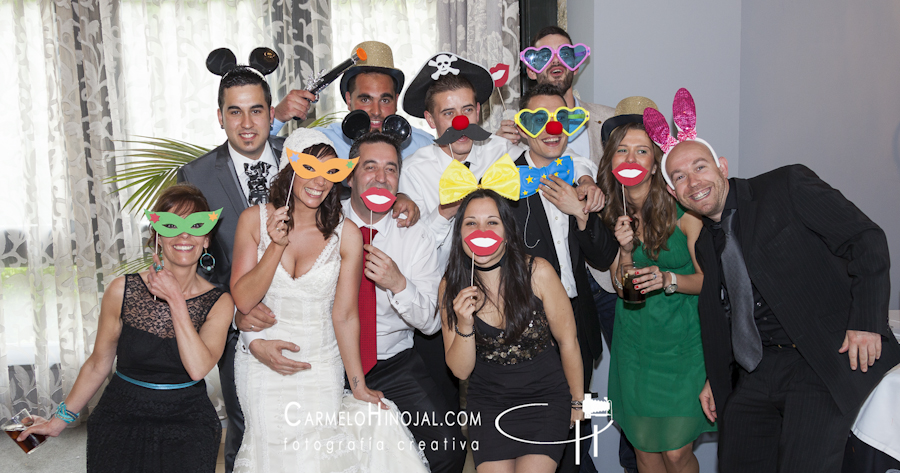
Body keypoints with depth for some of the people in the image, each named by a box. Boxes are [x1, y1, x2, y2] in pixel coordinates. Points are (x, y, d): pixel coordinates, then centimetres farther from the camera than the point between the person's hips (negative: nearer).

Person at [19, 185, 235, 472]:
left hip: (188, 426, 0)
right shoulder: (123, 291, -6)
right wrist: (61, 419, 9)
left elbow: (198, 368, -20)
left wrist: (175, 299, -19)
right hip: (121, 419, 0)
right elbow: (98, 363, 5)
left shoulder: (219, 303, -5)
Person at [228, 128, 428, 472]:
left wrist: (357, 385, -3)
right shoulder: (254, 220, -5)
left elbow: (345, 315, -4)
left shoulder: (346, 234, -8)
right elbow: (243, 301, -9)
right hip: (261, 365, 0)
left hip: (321, 367, 0)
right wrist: (277, 246, -21)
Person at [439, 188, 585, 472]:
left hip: (545, 395, -1)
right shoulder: (450, 288, -9)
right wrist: (464, 325, -25)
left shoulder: (537, 273, -15)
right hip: (488, 401, 2)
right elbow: (460, 371, -6)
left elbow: (567, 341, -3)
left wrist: (577, 402, 7)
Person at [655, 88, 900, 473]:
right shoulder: (705, 242, 14)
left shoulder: (788, 186, -5)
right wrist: (715, 378, 16)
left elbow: (867, 240, -8)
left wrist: (866, 323, -16)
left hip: (826, 359, -6)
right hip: (756, 373, 6)